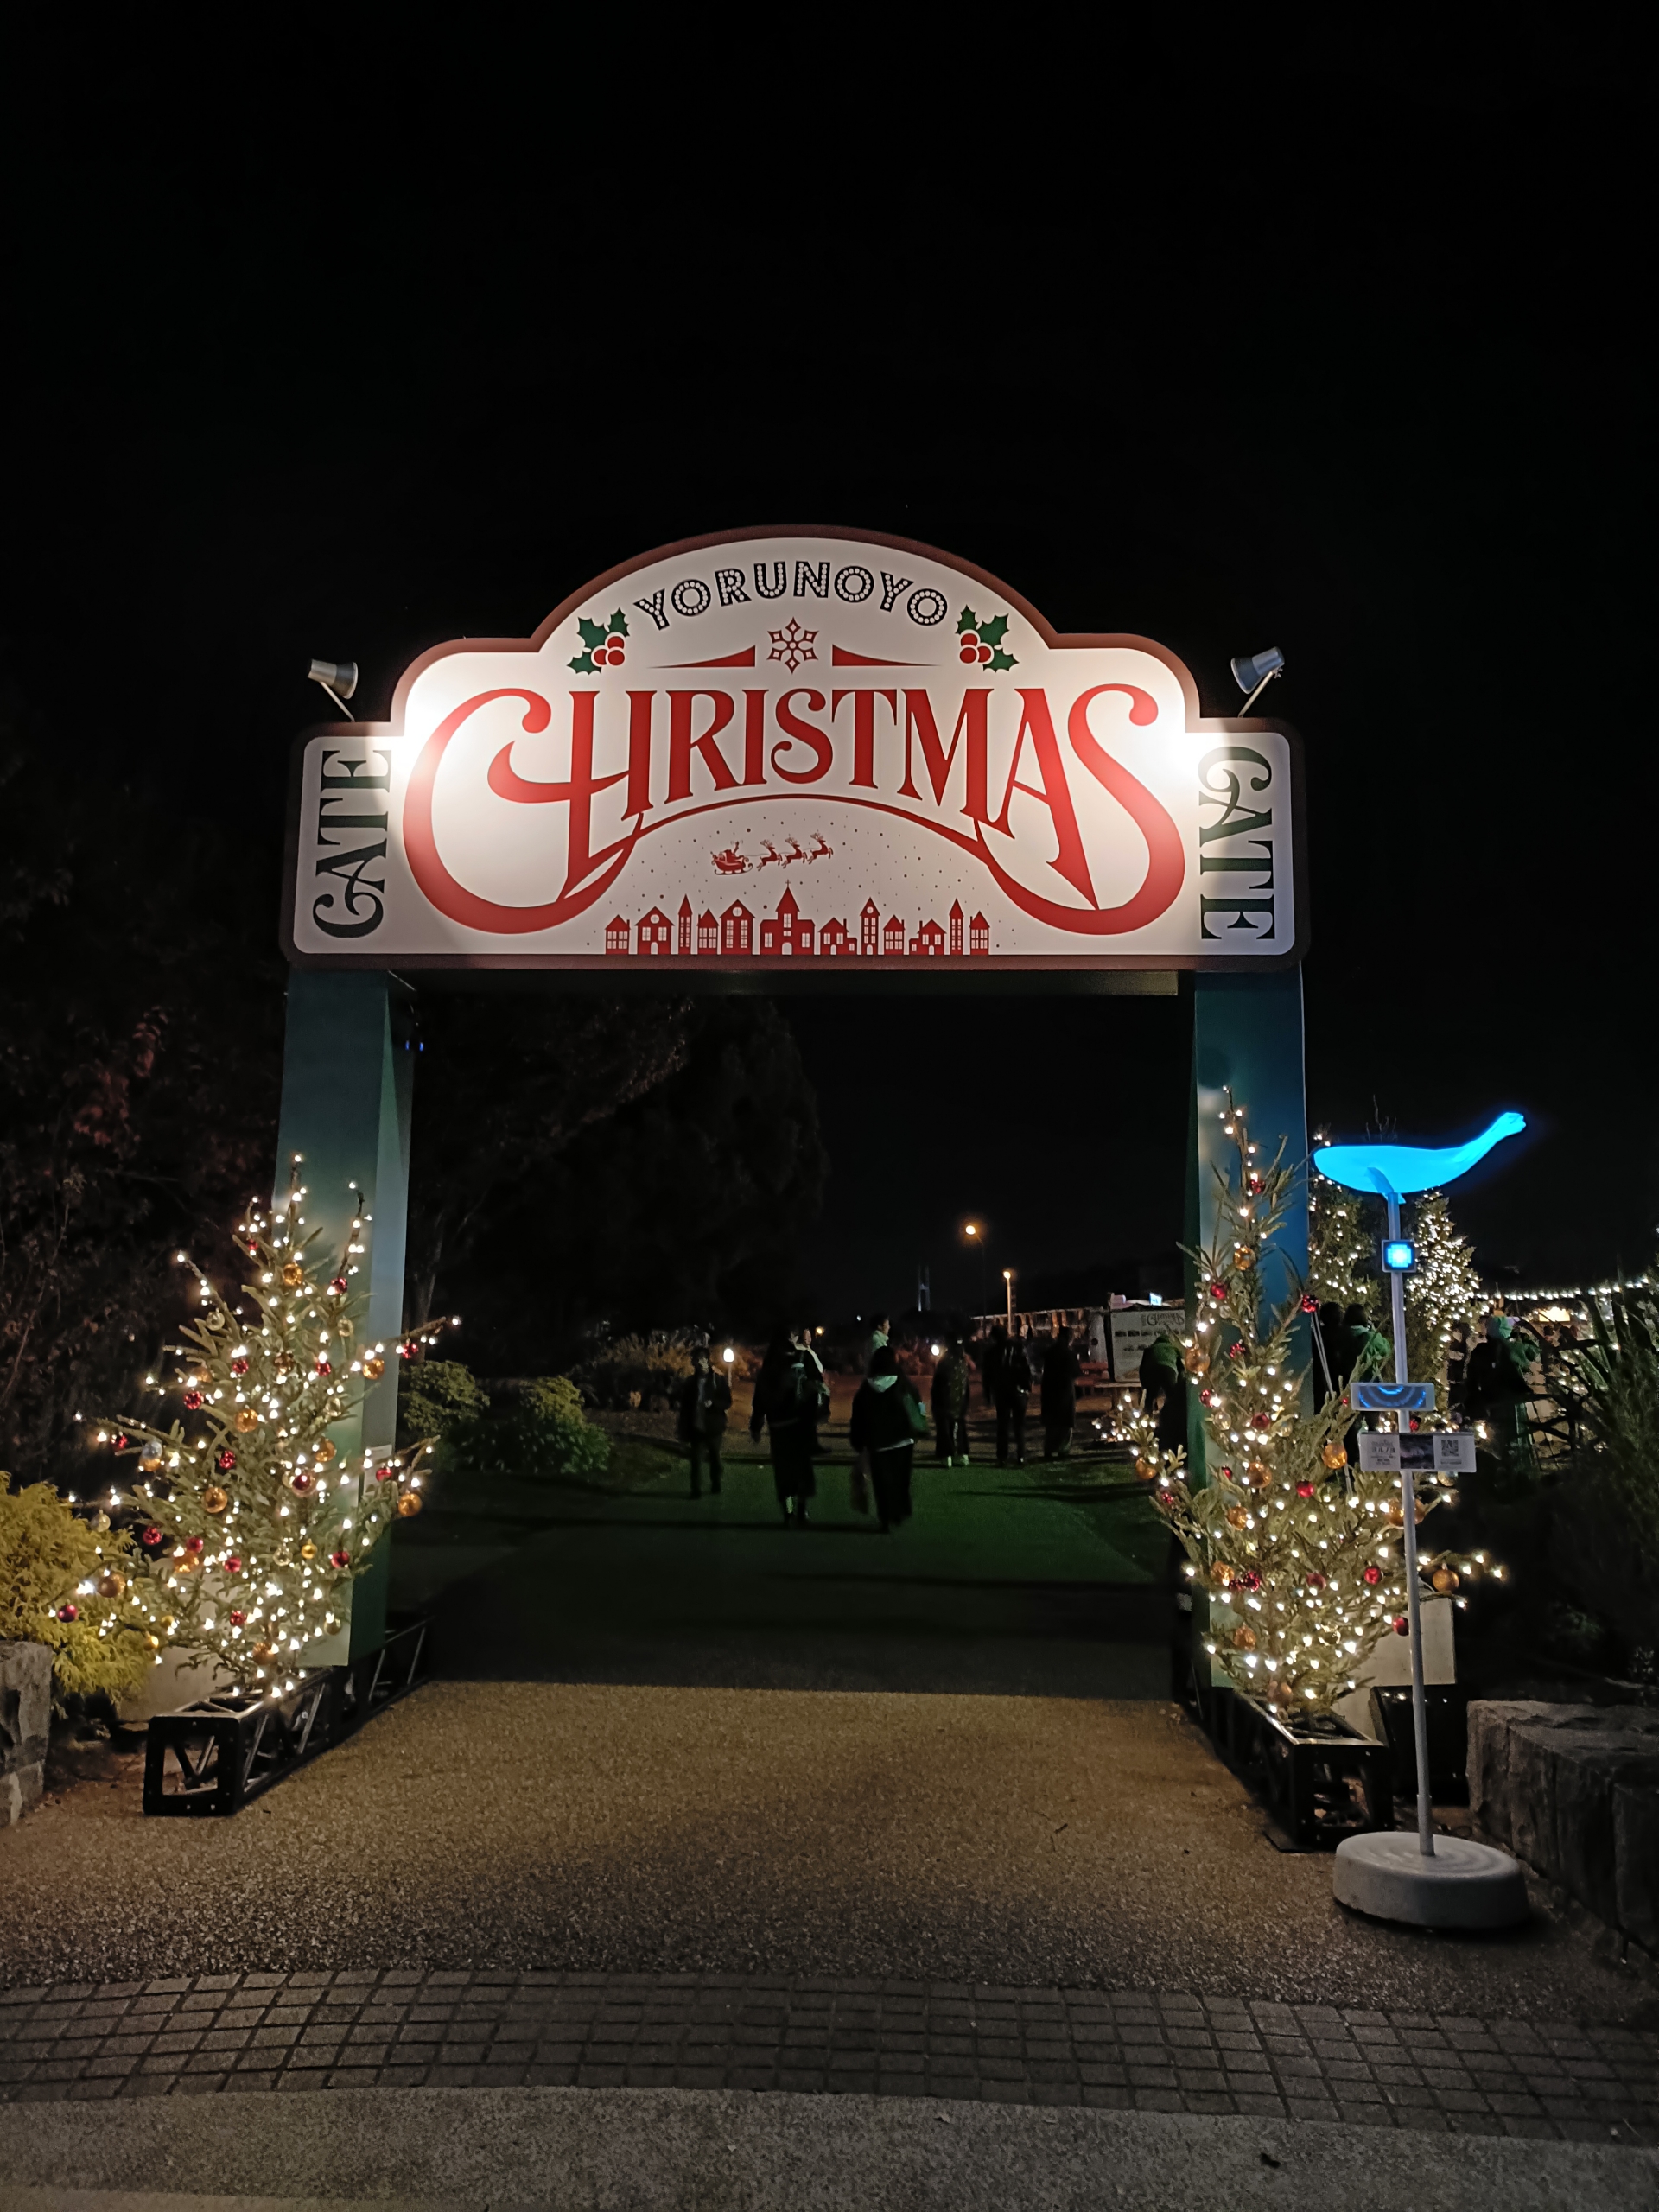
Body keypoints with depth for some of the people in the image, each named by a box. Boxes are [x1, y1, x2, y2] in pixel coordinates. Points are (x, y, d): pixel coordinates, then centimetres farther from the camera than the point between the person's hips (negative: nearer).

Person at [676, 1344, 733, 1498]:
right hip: (696, 1427, 1)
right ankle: (696, 1490, 1)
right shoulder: (689, 1382, 6)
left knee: (714, 1459, 9)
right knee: (696, 1459, -3)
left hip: (713, 1427, -1)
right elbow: (684, 1408, 5)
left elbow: (727, 1403, 0)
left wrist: (713, 1403, -19)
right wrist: (683, 1432, 1)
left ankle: (715, 1488, 20)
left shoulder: (719, 1380, 1)